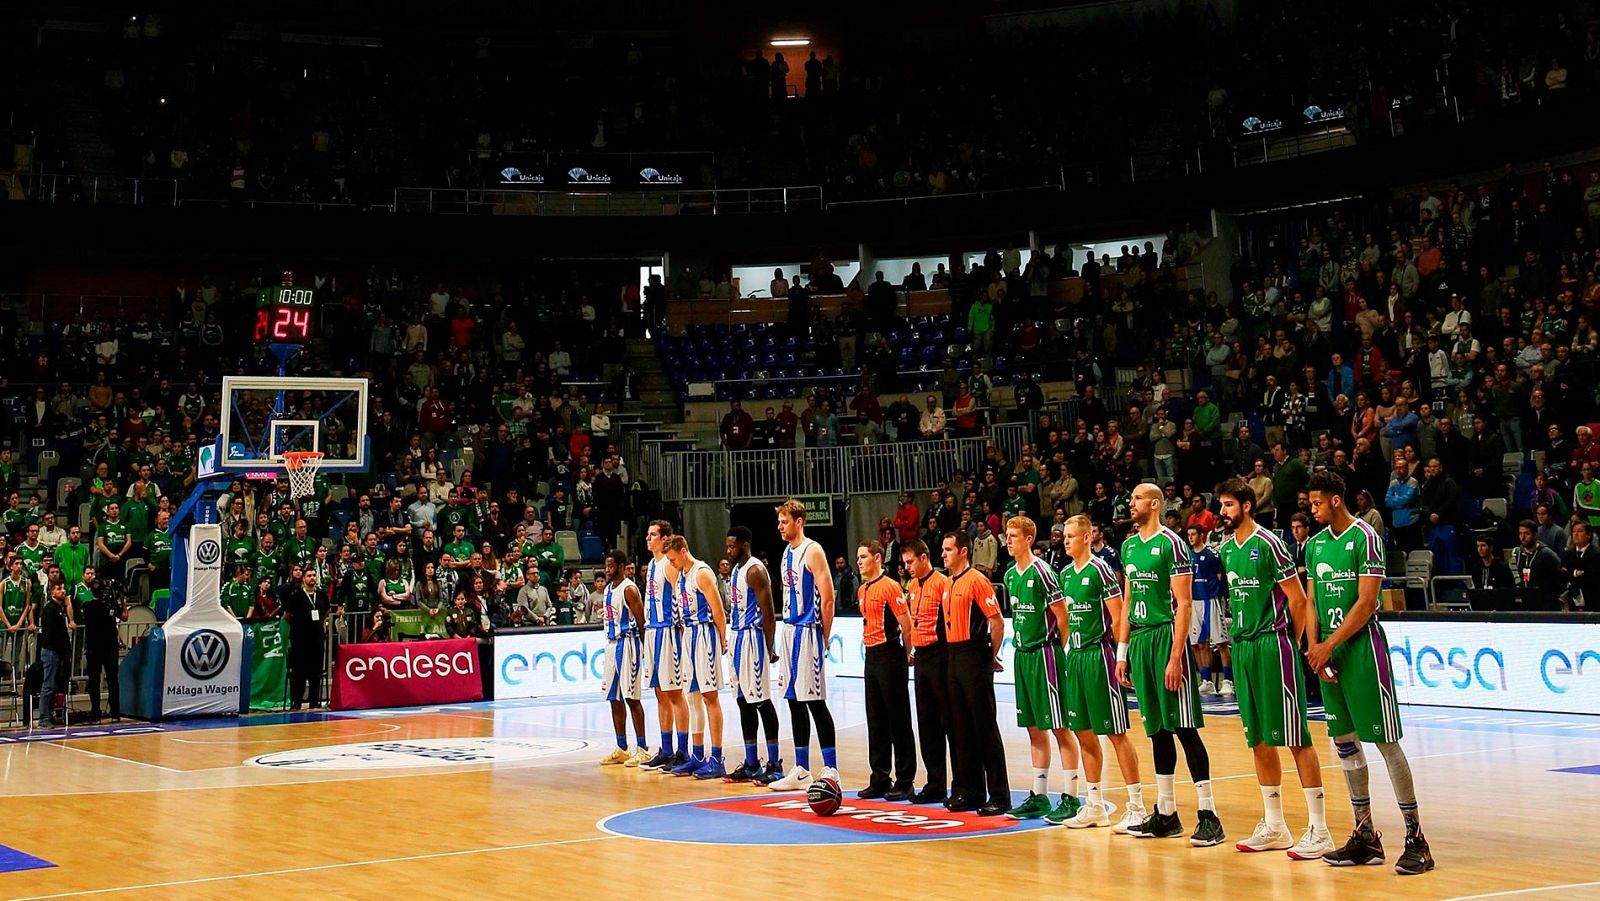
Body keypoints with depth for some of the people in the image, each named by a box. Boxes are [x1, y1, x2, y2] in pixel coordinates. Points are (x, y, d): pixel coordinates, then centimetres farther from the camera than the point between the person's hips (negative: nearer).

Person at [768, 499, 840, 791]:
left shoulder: (812, 551, -11)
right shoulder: (788, 552, 15)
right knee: (795, 702, 10)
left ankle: (831, 771, -2)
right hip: (789, 630, 9)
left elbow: (828, 598, -14)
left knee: (815, 702, -7)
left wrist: (824, 639, -12)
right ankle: (801, 771, 16)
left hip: (807, 632, -9)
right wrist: (787, 632, 14)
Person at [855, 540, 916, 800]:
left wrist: (904, 654, -4)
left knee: (898, 721, -3)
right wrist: (872, 650, 15)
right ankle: (880, 780, 18)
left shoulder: (890, 586, -12)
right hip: (871, 657, 8)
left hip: (890, 656, -8)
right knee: (875, 721, 11)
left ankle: (905, 781, 3)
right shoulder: (862, 590, 14)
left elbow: (906, 625, -12)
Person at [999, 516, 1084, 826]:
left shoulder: (1042, 571, -12)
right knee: (1034, 728, 12)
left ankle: (1070, 798, 0)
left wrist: (1059, 650, -8)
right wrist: (1021, 645, 14)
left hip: (1045, 653, -8)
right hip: (1022, 655, 8)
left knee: (1059, 727, -4)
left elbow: (1062, 615, -11)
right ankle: (1039, 796, 18)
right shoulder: (1010, 574, 12)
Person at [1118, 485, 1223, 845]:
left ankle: (1208, 815, -4)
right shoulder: (1129, 545, 15)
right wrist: (1122, 652, 15)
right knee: (1157, 730, 11)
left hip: (1167, 636, -7)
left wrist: (1175, 657, -19)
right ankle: (1166, 814, 17)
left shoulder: (1171, 543, -9)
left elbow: (1184, 604, -13)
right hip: (1139, 640, 7)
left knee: (1184, 727, -7)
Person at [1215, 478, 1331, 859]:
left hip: (1273, 646, -8)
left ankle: (1319, 830, -2)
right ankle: (1274, 827, 19)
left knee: (1295, 738, -6)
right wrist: (1241, 638, 15)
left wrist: (1288, 642, -1)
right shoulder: (1226, 549, 12)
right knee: (1259, 740, 11)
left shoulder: (1268, 544, -10)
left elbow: (1298, 599, -9)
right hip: (1242, 648, 8)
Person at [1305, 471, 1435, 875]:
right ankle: (1365, 836, 17)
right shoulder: (1316, 544, 12)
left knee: (1386, 741, -7)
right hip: (1330, 651, 8)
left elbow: (1366, 603, -15)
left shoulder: (1365, 538, -10)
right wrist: (1314, 647, -1)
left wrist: (1329, 646, -15)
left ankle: (1416, 838, -1)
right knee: (1344, 741, 9)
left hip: (1362, 646, -8)